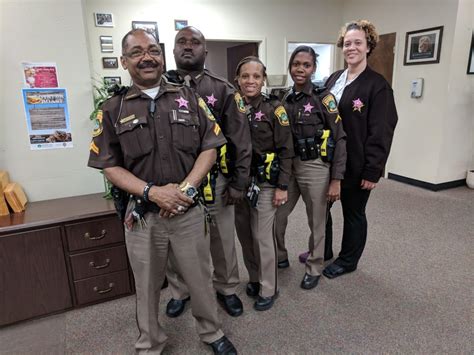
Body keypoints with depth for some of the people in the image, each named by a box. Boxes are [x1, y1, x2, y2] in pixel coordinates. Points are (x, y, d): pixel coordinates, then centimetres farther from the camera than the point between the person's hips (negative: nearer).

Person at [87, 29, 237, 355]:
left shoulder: (189, 98, 3)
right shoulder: (113, 109, 2)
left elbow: (209, 147, 0)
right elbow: (110, 166, -1)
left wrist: (186, 188, -14)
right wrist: (152, 192, -16)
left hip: (189, 211, 0)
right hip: (142, 215, 0)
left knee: (201, 280, 15)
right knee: (147, 286, 17)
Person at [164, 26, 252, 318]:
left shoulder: (223, 90, 0)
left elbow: (241, 140, -2)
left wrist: (238, 182, -5)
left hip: (215, 180, -1)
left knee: (222, 240, 14)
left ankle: (227, 289, 38)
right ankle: (179, 292, 40)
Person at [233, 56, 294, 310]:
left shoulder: (274, 108, -8)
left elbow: (286, 151, -8)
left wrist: (282, 187, -11)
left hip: (265, 183, -4)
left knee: (262, 237, 2)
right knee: (244, 235, 14)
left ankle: (268, 289, 23)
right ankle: (254, 279, 36)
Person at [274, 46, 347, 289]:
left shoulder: (323, 98, -8)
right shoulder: (285, 99, 6)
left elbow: (340, 139, -9)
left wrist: (336, 179, -12)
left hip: (315, 168, -4)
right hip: (288, 166, 5)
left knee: (316, 223, 10)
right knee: (276, 217, 10)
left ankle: (314, 268, 32)